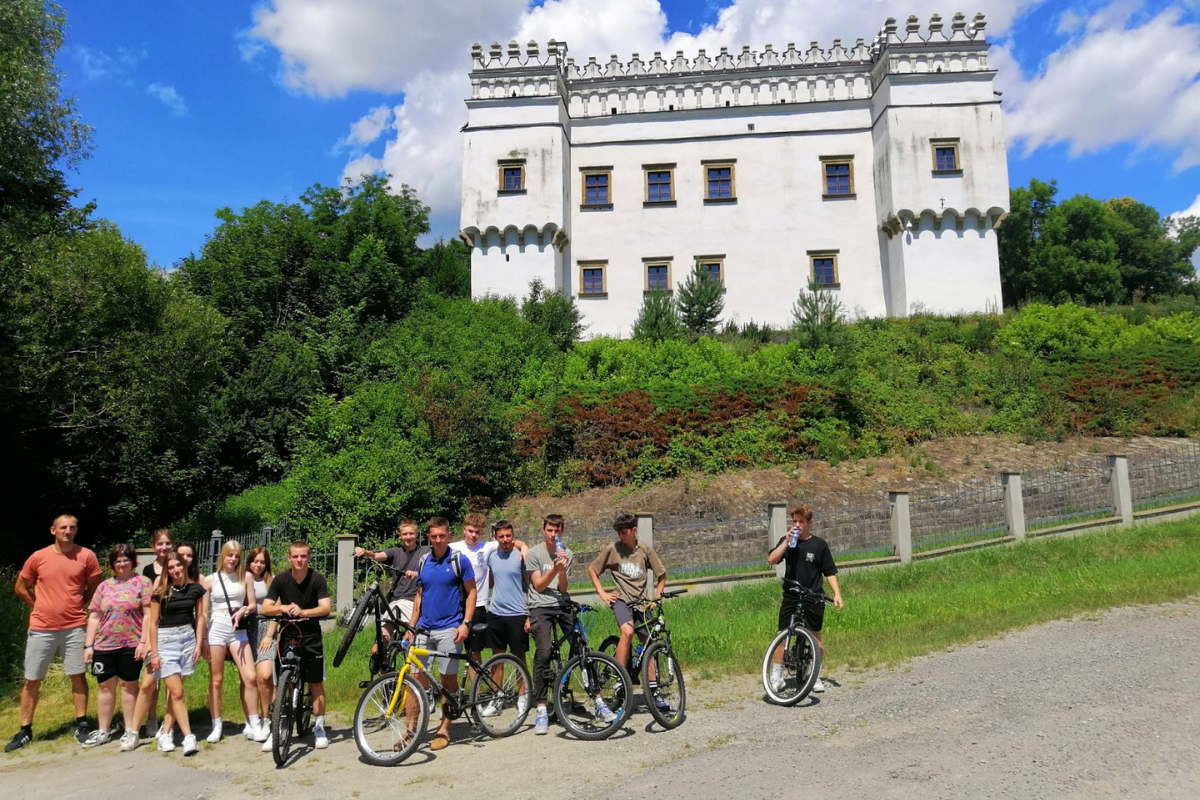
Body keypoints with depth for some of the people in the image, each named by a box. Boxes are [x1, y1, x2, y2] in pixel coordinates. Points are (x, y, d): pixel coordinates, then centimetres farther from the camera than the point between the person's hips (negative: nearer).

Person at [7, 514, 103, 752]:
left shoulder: (86, 556, -4)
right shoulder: (38, 557, -1)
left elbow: (95, 588, 8)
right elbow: (21, 588, 12)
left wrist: (75, 606, 4)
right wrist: (42, 607, 8)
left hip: (74, 627, -1)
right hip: (41, 628, 1)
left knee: (78, 676, 4)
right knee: (32, 680, 8)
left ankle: (81, 725, 14)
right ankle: (25, 730, 21)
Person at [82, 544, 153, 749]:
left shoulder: (143, 582, -3)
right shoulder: (104, 586, 11)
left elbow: (148, 614, -8)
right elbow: (94, 617, 12)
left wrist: (144, 641, -14)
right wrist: (88, 645, 5)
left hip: (131, 644, -4)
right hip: (104, 645, 4)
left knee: (128, 685, 5)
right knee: (105, 686, 11)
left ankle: (131, 731, 12)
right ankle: (103, 731, 22)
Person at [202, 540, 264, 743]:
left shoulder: (244, 577, 7)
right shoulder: (210, 579, 2)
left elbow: (253, 605, 9)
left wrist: (243, 610, -14)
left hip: (238, 630, 1)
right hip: (216, 629, -1)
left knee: (250, 677, -6)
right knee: (216, 681, 6)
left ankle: (253, 725, 3)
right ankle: (217, 725, 18)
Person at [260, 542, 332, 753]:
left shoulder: (317, 579, -10)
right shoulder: (280, 580, -5)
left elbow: (326, 608, -19)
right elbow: (266, 608, -10)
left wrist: (303, 612, -35)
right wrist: (282, 608, -30)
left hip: (311, 636, -1)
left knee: (316, 683, 2)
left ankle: (319, 728, 14)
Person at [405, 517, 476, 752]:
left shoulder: (459, 560, -4)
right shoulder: (424, 562, 9)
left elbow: (471, 592, -2)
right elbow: (419, 595, 16)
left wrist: (466, 623, -12)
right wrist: (411, 626, 11)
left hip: (449, 628, -4)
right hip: (424, 628, 4)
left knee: (448, 679, 3)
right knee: (419, 677, 3)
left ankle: (444, 730, 13)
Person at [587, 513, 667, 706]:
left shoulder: (645, 550, 1)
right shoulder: (612, 548, -3)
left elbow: (661, 576, 11)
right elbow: (592, 569, 8)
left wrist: (656, 598, 0)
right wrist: (602, 592, -1)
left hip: (641, 602, 3)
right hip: (621, 599, -3)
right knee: (627, 631, -31)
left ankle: (652, 691, 19)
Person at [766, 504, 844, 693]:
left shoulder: (819, 544, -1)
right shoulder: (786, 541, 3)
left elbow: (830, 572, 2)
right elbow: (771, 560, -12)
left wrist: (837, 593, -7)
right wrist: (787, 541, -17)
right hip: (790, 598, 1)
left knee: (815, 637, 8)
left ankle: (816, 676, 22)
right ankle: (776, 676, 10)